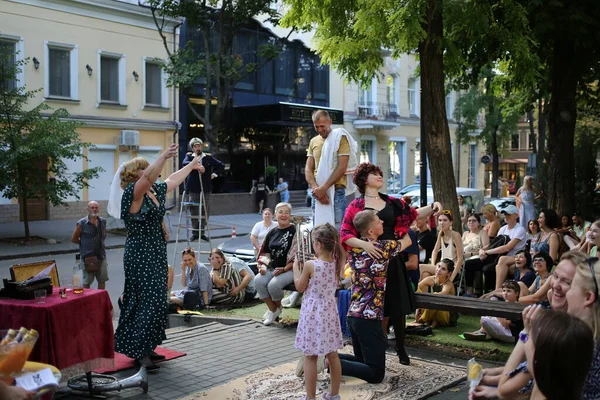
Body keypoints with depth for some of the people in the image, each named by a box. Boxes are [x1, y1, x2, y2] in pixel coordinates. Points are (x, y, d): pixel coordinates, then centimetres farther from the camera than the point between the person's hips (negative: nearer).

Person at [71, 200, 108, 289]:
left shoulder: (103, 222, 7)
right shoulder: (82, 223, -7)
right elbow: (73, 239, 0)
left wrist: (100, 242, 8)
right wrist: (85, 244, 0)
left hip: (101, 255, 5)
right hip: (88, 257, -5)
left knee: (102, 280, 10)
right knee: (87, 282, 0)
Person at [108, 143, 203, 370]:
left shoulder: (155, 192, 10)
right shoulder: (132, 193, -14)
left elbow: (173, 181, 28)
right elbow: (148, 178, -35)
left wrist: (191, 166, 40)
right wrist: (164, 156, -46)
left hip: (155, 253, 9)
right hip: (140, 255, -9)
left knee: (154, 300, 11)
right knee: (149, 301, -13)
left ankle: (145, 347, 19)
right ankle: (138, 351, -7)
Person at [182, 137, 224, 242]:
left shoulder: (208, 157, 7)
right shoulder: (189, 156, 1)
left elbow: (221, 165, 16)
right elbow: (184, 164, -22)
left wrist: (214, 174, 4)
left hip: (206, 188, 2)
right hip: (193, 189, -2)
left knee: (205, 211, 4)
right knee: (194, 211, 2)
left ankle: (202, 232, 14)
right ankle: (194, 232, 12)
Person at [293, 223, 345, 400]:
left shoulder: (310, 265, -19)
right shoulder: (337, 263, -4)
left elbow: (300, 287, -5)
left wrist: (296, 268, 9)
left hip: (313, 313, -6)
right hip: (329, 311, 6)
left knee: (310, 357, 3)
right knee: (332, 354, 15)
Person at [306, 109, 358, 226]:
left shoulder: (340, 138, -3)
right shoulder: (313, 142, 14)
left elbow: (342, 168, -11)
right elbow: (308, 169, 9)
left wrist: (323, 188, -16)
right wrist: (315, 188, -10)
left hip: (336, 192, -5)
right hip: (317, 193, 5)